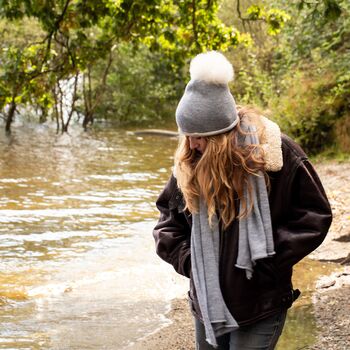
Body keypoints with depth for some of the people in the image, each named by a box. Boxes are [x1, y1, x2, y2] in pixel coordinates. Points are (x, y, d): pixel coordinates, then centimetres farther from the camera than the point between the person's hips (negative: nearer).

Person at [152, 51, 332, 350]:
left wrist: (268, 260, -13)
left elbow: (315, 213, -6)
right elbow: (168, 215, 13)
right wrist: (185, 256, -3)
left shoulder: (276, 153, -12)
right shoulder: (189, 162, -1)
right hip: (207, 301, 4)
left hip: (261, 305, -4)